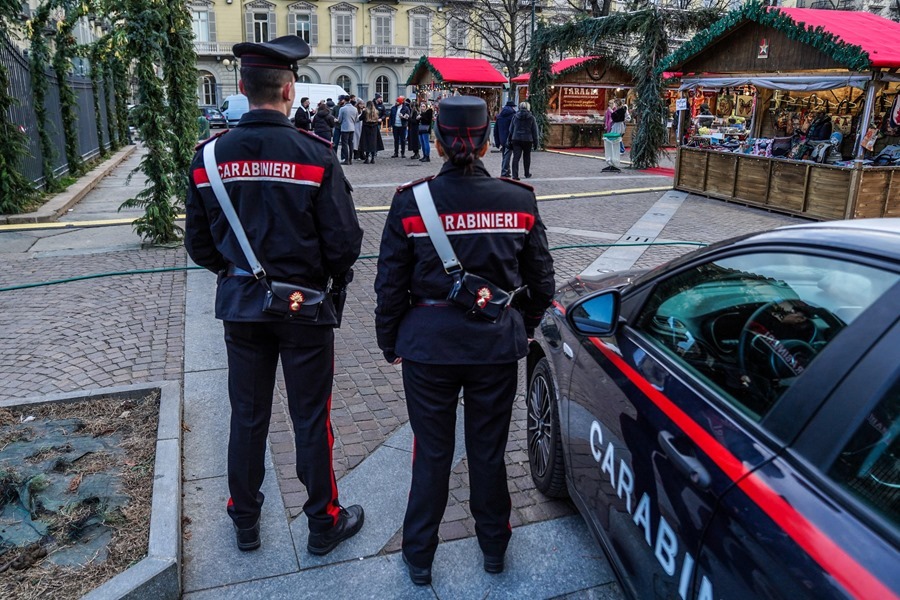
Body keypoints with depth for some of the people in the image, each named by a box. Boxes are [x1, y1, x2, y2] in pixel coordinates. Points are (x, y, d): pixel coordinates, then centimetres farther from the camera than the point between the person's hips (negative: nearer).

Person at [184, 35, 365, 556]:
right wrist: (331, 277, 6)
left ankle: (246, 523, 35)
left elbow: (199, 243, 3)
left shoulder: (209, 156, -3)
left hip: (241, 305, 4)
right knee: (311, 419, 10)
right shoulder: (314, 155, -15)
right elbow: (345, 242, -14)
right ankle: (324, 523, 27)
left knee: (248, 417, 17)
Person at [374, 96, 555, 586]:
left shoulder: (410, 201, -11)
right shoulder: (519, 200, -6)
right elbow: (540, 281, 3)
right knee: (489, 450, 18)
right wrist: (522, 328, 20)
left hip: (429, 343, -1)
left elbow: (390, 284, -6)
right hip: (497, 343, 2)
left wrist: (390, 342, 9)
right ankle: (493, 546, 39)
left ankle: (419, 557, 32)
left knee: (431, 453, 15)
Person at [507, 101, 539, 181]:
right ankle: (527, 174, 29)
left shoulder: (515, 116, 3)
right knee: (527, 157, 16)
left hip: (516, 139, 0)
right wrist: (535, 142, 6)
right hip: (527, 140, 0)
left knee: (516, 157, -3)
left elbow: (511, 129, 7)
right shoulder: (531, 117, -1)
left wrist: (509, 140, 13)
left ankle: (515, 175, -14)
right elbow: (534, 131, 1)